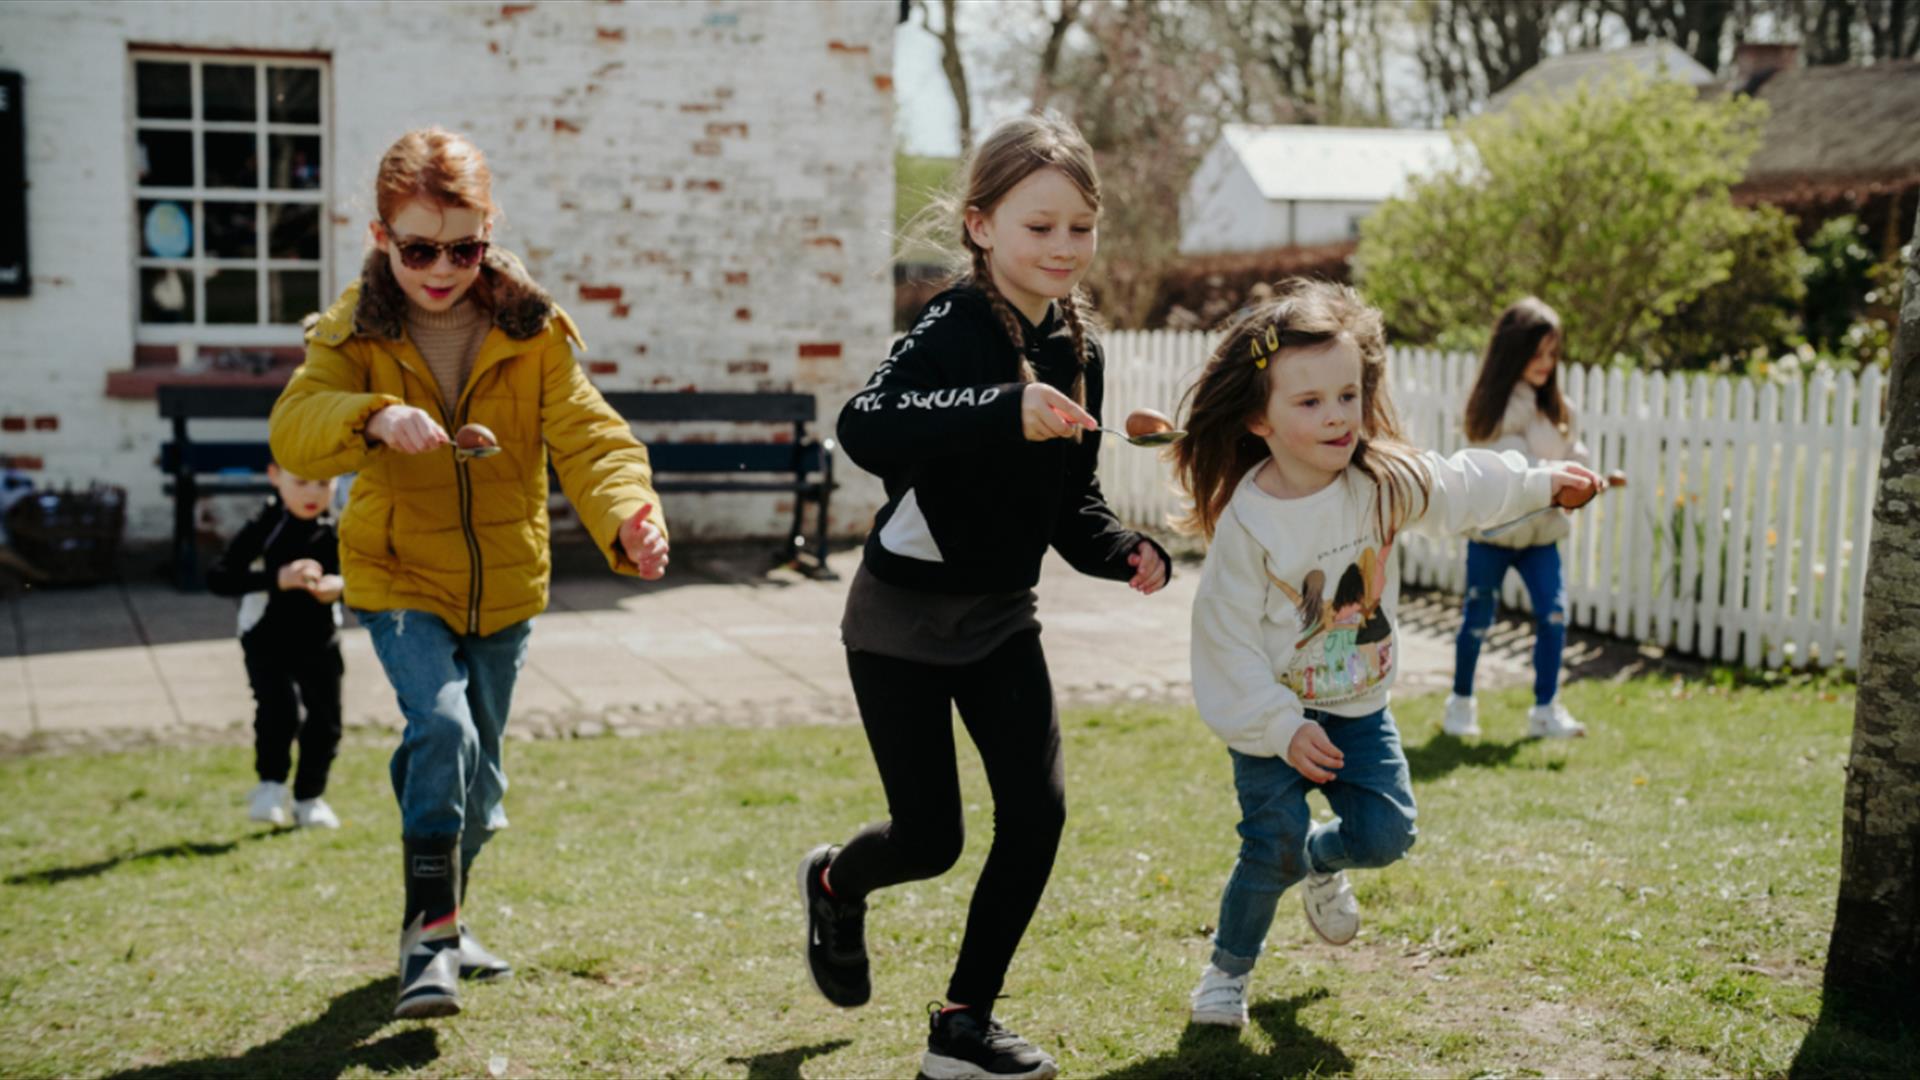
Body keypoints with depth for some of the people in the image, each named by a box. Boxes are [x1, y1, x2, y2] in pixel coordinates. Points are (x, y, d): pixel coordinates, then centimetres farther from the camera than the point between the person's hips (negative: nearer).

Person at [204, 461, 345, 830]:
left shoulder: (337, 530, -5)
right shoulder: (263, 528, -14)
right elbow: (217, 578, -20)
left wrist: (340, 585, -24)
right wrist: (277, 578, -32)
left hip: (319, 641, 3)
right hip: (267, 641, -3)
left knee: (325, 719, 6)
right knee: (278, 708, -21)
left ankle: (309, 797, 26)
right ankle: (271, 786, 1)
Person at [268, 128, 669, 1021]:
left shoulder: (532, 331, -8)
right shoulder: (355, 334, -9)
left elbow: (586, 435, -18)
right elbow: (293, 430, -23)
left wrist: (626, 513, -39)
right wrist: (373, 417, -45)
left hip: (504, 585, 2)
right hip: (398, 578, -2)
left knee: (478, 774, 14)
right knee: (441, 725, -26)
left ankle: (441, 918, 39)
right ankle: (429, 936, -14)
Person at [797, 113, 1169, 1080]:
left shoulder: (1078, 354, 2)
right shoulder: (954, 329, -20)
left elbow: (1072, 502, 9)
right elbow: (863, 427, -39)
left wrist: (1124, 552, -11)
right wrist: (1004, 412, -48)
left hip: (1000, 616, 6)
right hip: (903, 616, -6)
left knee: (1036, 812, -3)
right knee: (930, 837, 0)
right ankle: (834, 883, 37)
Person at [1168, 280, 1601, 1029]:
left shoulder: (1386, 482, -10)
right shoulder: (1246, 523, -23)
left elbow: (1462, 486, 12)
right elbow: (1228, 637, -19)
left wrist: (1540, 483, 20)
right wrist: (1283, 728, -19)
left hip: (1359, 704, 4)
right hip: (1274, 711, -4)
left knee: (1386, 833, -4)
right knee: (1272, 849, -10)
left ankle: (1320, 863, 32)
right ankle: (1228, 969, 16)